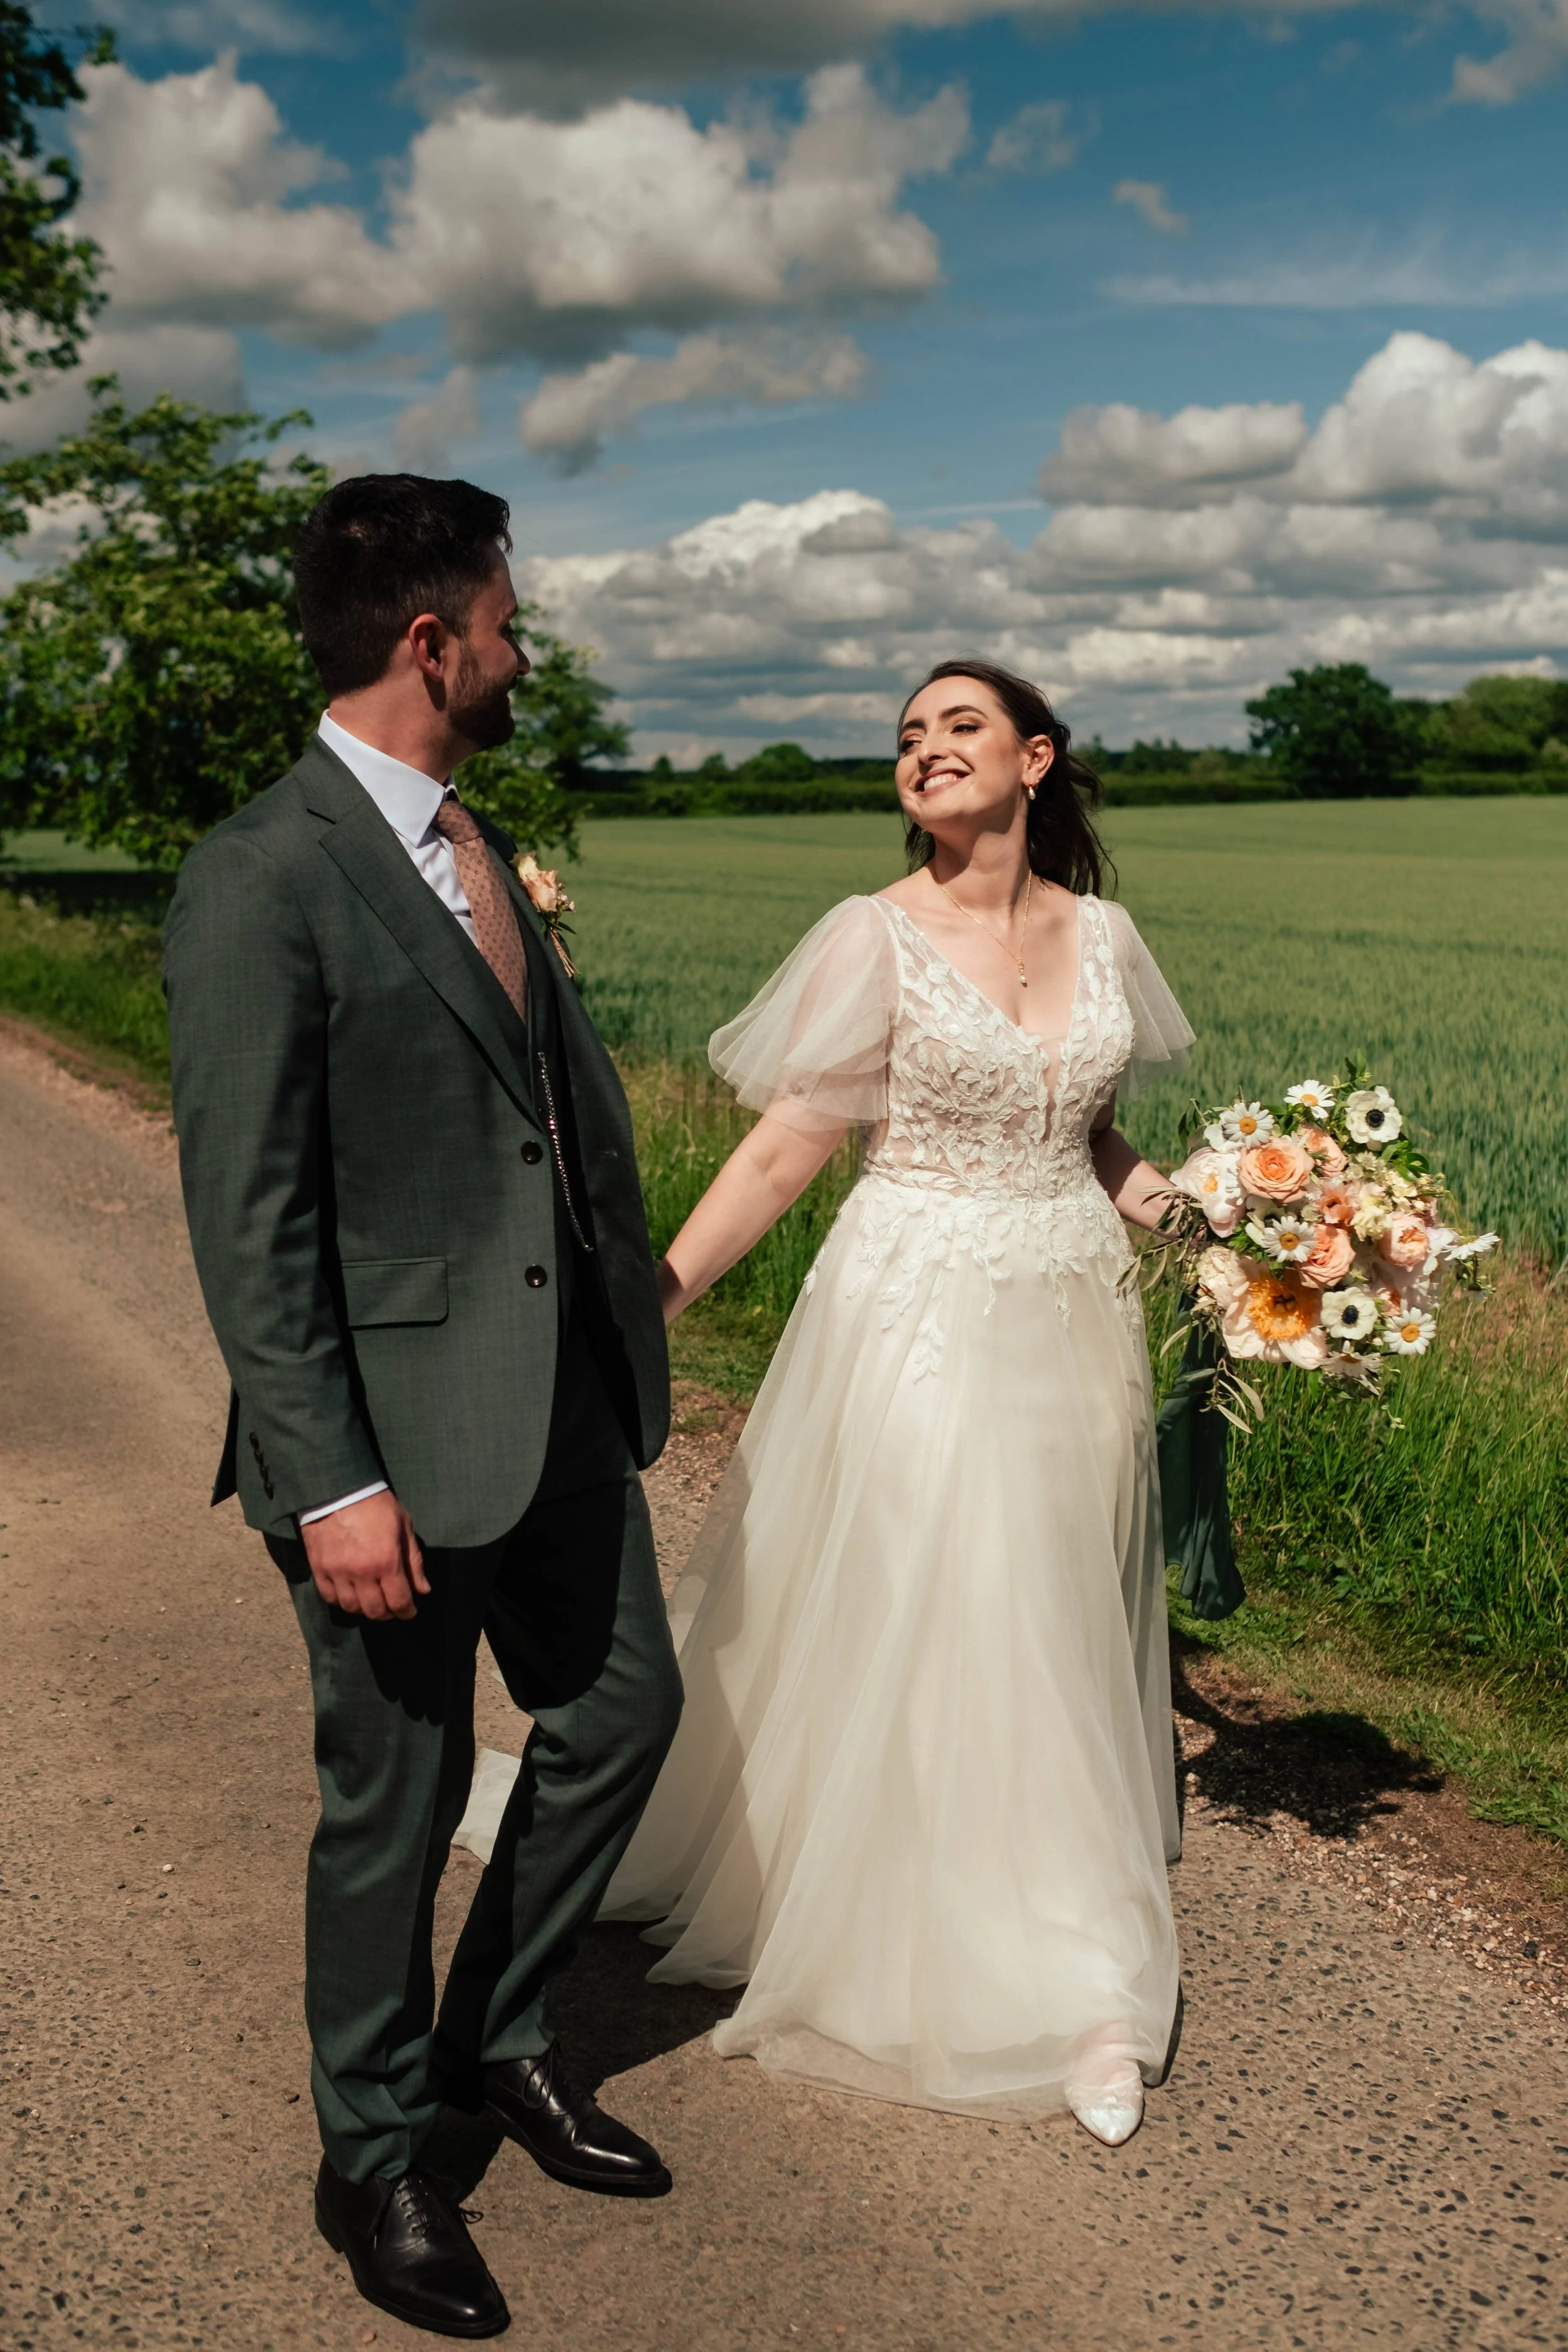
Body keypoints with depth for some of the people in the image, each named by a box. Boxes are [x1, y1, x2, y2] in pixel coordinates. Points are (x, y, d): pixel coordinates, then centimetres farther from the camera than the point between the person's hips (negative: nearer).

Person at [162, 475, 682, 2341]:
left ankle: (496, 2040, 41)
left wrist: (632, 1303, 14)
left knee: (621, 1711, 18)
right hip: (395, 1423, -8)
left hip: (560, 1390, 8)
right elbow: (245, 1219, -19)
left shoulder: (475, 845, 10)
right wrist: (326, 1481, -21)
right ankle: (373, 2156, 33)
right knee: (398, 1794, 8)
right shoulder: (260, 879, -17)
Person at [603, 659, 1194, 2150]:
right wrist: (645, 1301, -17)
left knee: (1059, 1635, 12)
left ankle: (1079, 1989, 29)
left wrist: (1168, 1201, 1)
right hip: (919, 1324, -4)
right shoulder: (877, 938, -8)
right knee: (909, 1636, 0)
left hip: (1073, 1324, 4)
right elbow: (781, 1151, -10)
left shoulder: (1099, 936, 6)